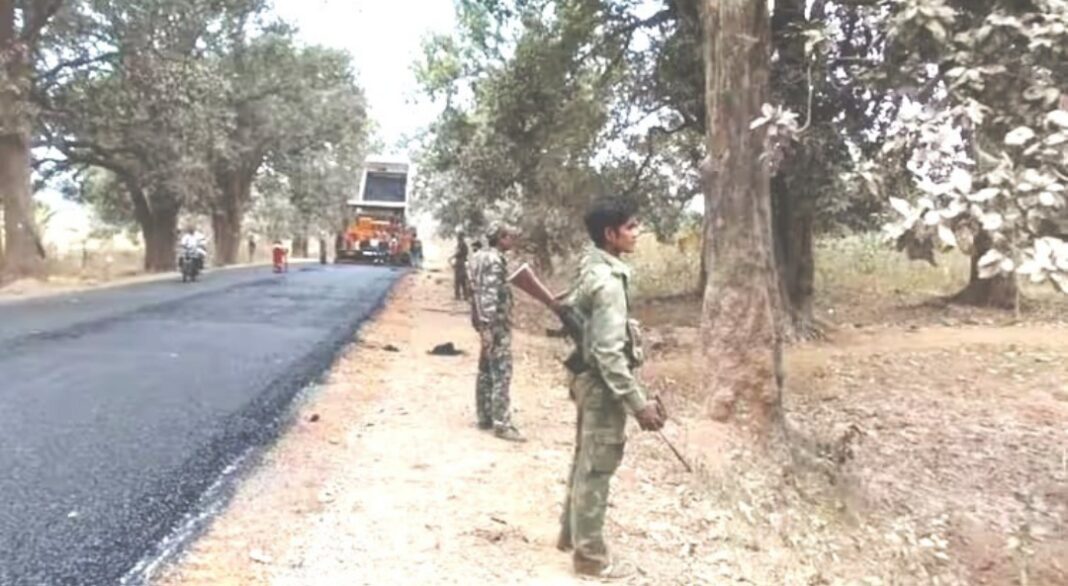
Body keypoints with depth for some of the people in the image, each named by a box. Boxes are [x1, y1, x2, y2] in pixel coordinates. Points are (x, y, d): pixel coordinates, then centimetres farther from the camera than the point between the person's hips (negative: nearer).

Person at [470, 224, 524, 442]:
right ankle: (502, 424, -6)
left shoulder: (485, 257, 14)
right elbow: (489, 295, -24)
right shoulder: (494, 260, -17)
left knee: (486, 371, 14)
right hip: (496, 324, -11)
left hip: (490, 322, 11)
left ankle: (485, 418, 22)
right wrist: (487, 327, -27)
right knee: (501, 373, -8)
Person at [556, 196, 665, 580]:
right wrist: (638, 402, -24)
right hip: (602, 383, -10)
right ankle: (590, 556, 14)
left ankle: (571, 534, 36)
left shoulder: (591, 269, 7)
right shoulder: (608, 280, -23)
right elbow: (609, 352, -27)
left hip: (587, 376, 10)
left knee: (585, 461, 21)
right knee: (596, 468, 1)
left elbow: (567, 307, 20)